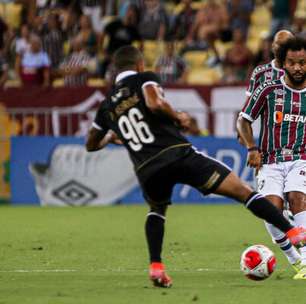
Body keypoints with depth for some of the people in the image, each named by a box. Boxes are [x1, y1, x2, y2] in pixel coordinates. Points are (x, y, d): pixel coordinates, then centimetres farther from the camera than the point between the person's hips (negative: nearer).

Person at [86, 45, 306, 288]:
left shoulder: (107, 105, 20)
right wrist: (178, 117, 3)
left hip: (147, 170, 4)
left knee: (157, 210, 35)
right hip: (178, 154, -4)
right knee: (243, 191, -1)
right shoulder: (144, 79, 8)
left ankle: (156, 267, 18)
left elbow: (91, 145, 32)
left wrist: (111, 137, 52)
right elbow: (154, 104, -15)